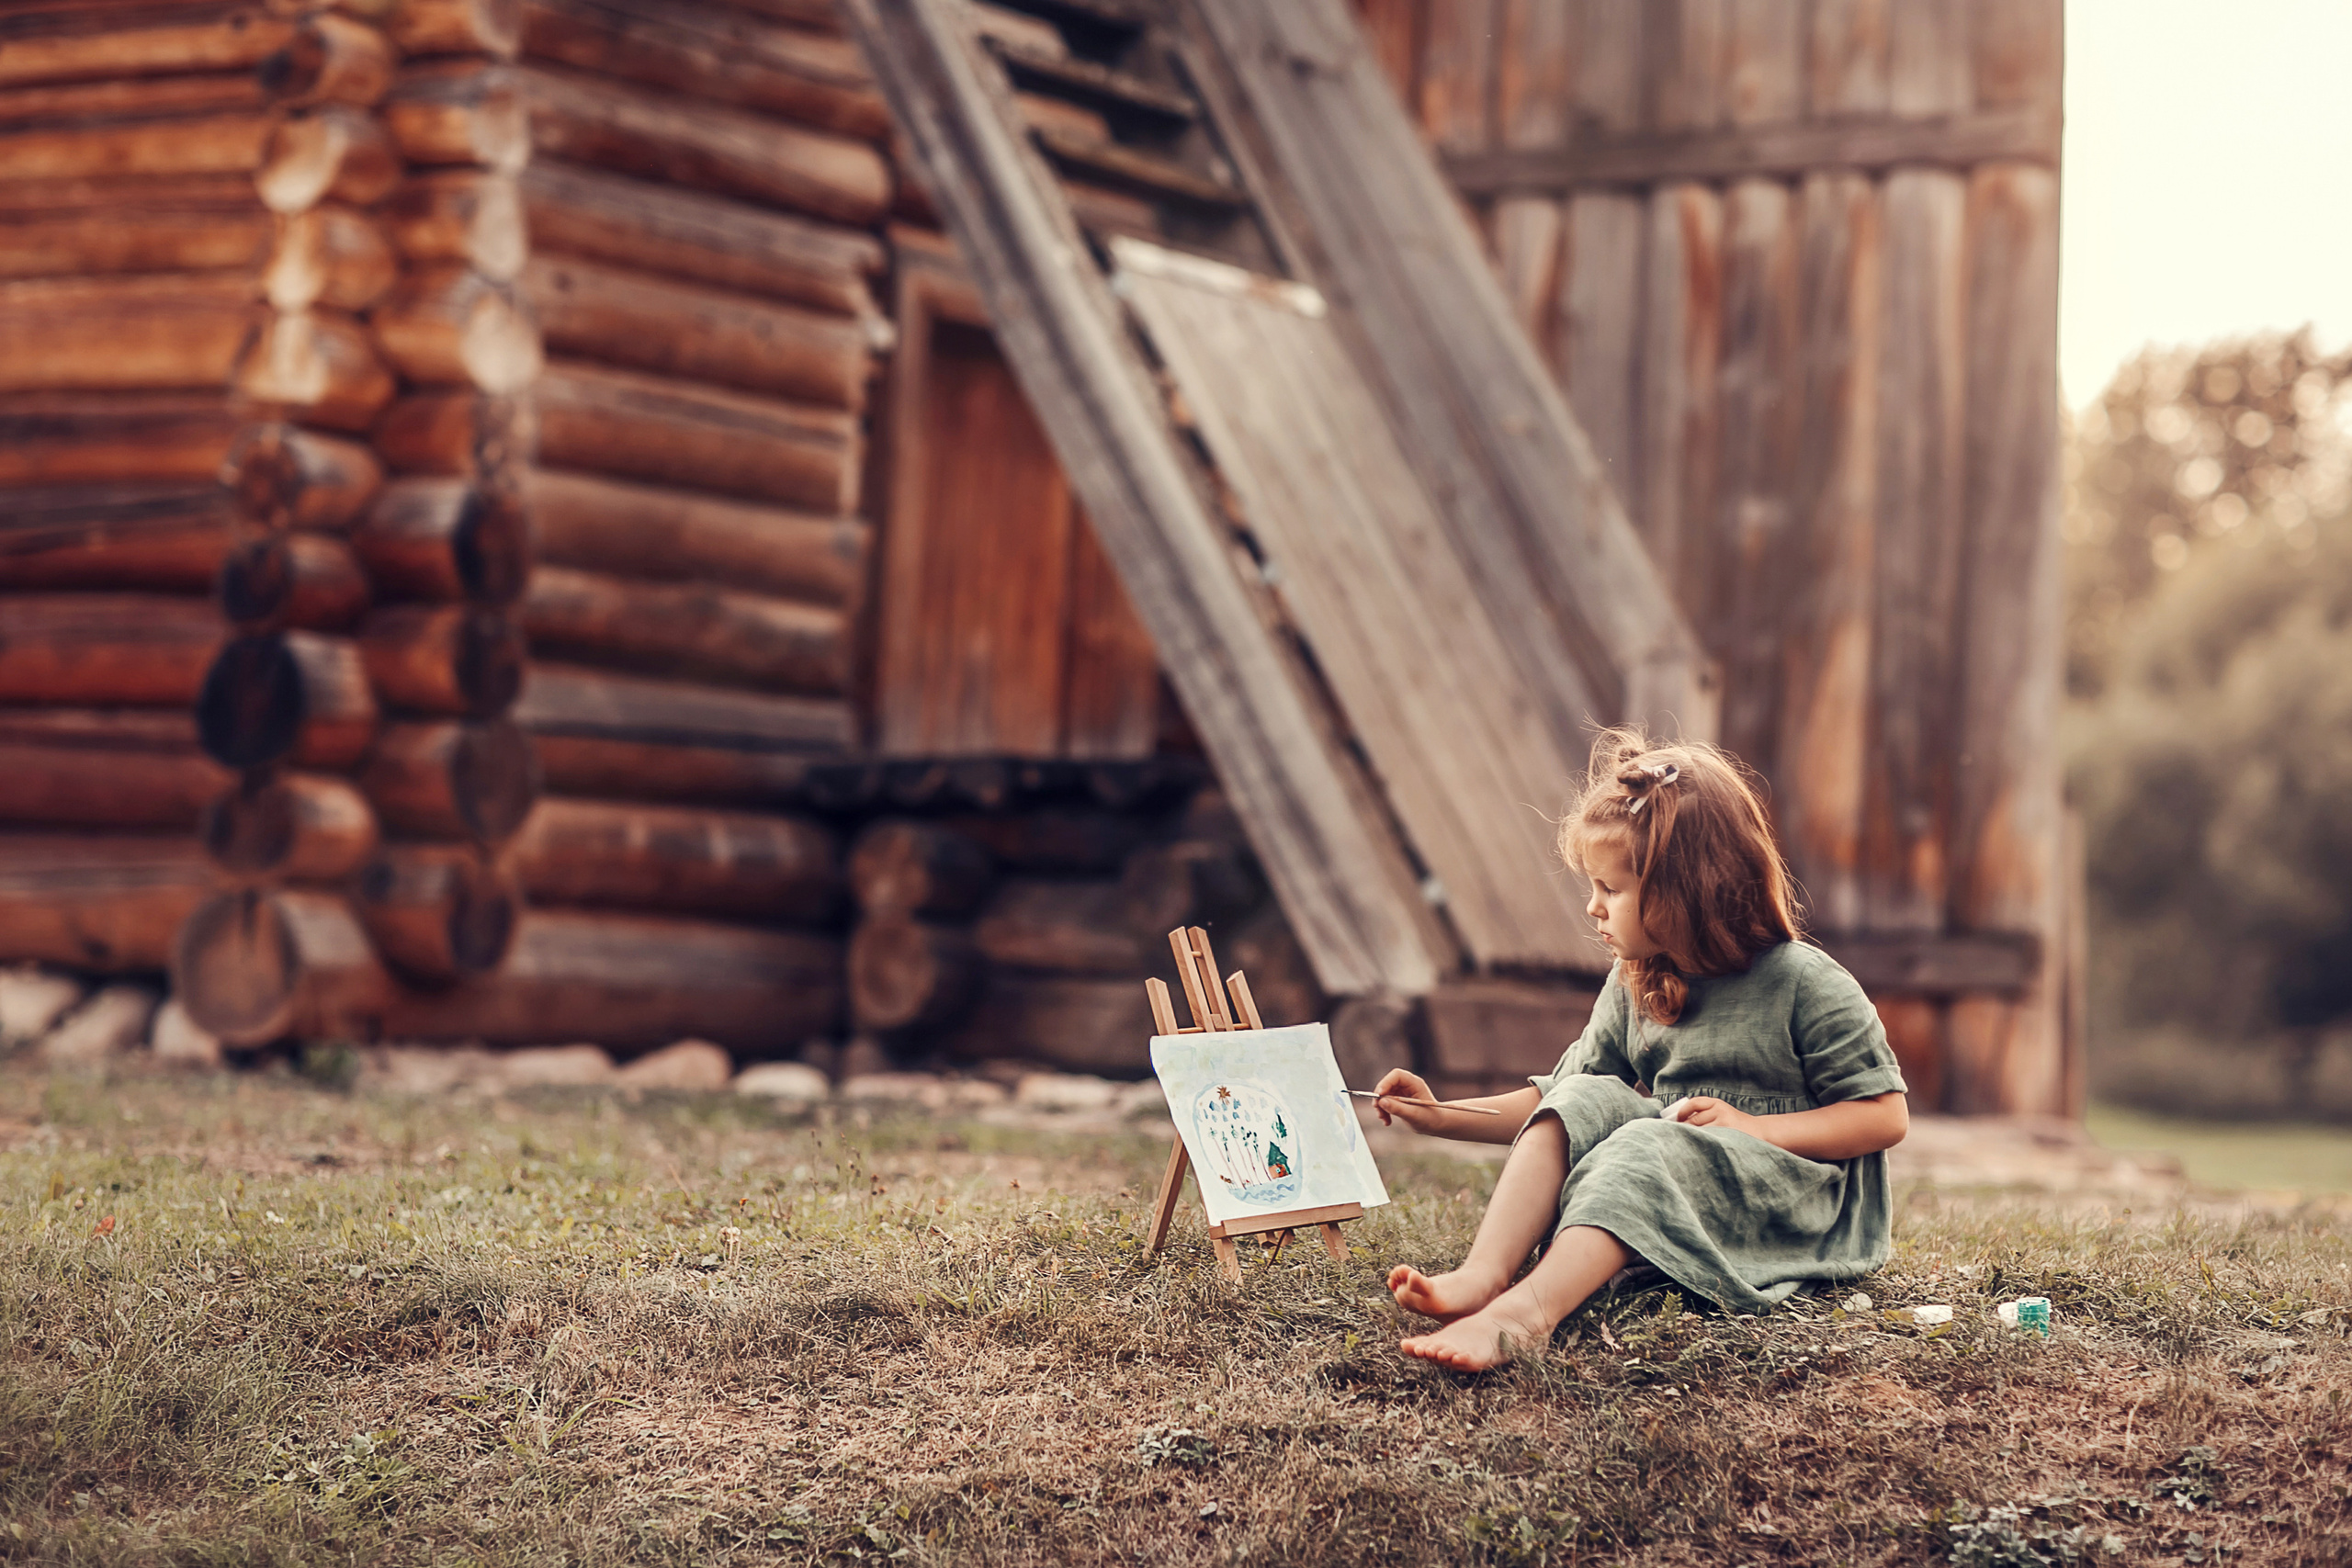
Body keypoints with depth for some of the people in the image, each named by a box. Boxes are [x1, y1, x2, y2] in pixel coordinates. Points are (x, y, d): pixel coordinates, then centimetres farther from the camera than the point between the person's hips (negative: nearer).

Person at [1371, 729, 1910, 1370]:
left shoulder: (1803, 983, -10)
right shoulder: (1634, 987, 9)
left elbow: (1886, 1116, -11)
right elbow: (1564, 1095, 18)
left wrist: (1752, 1127, -20)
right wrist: (1445, 1118, 7)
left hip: (1796, 1189, -6)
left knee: (1647, 1148, -32)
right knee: (1586, 1100, -17)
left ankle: (1527, 1310, -55)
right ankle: (1482, 1275, -34)